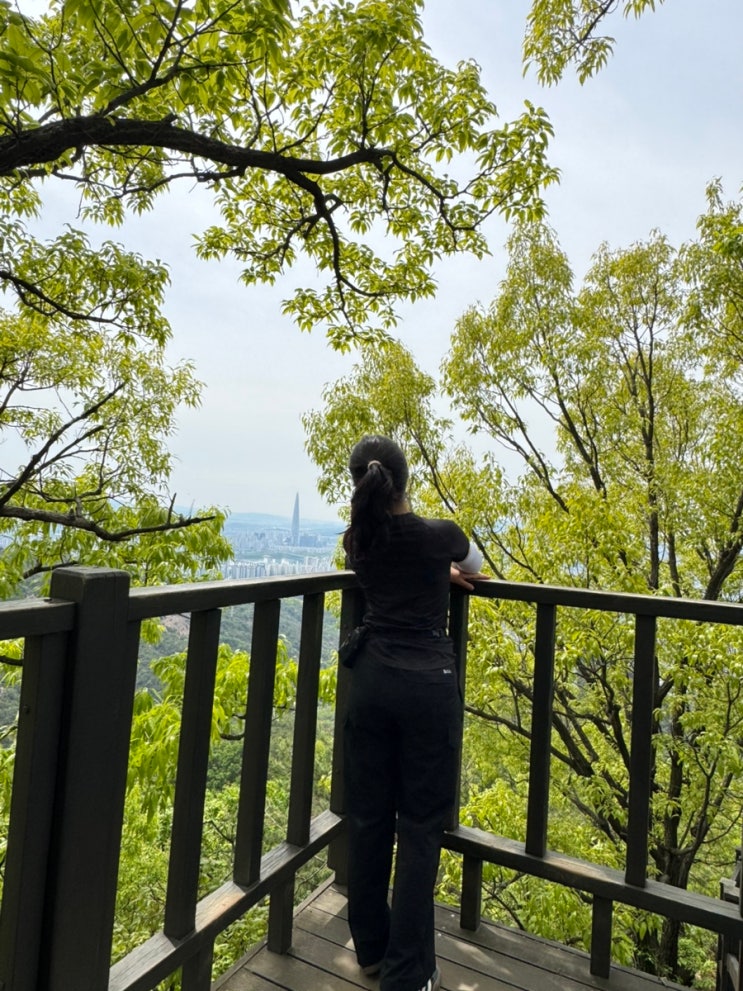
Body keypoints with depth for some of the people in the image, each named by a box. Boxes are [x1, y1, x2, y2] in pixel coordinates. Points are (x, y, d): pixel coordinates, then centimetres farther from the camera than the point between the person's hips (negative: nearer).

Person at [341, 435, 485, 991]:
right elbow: (475, 567, 13)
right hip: (428, 683, -4)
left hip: (371, 679, 4)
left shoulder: (359, 543, -1)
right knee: (421, 823, 8)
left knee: (368, 815, 15)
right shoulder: (441, 536, -10)